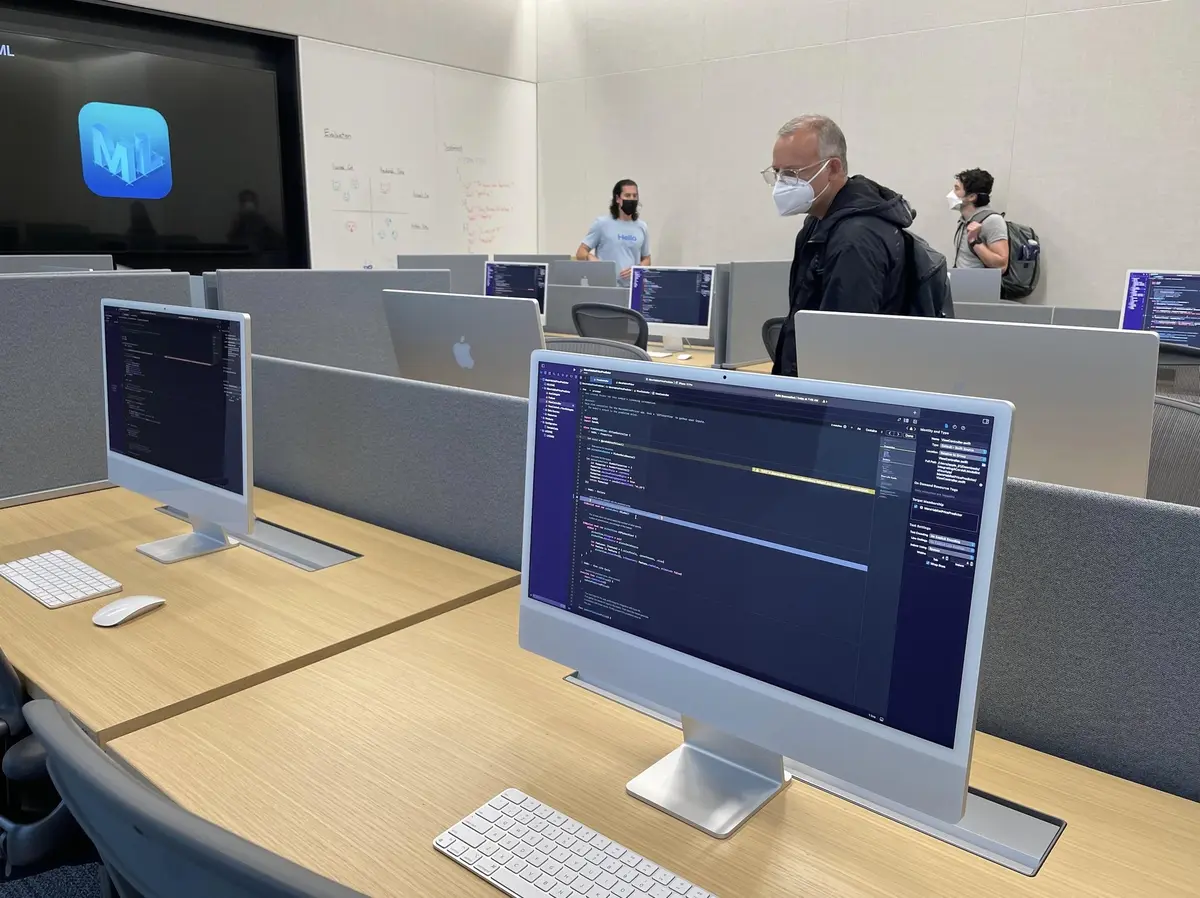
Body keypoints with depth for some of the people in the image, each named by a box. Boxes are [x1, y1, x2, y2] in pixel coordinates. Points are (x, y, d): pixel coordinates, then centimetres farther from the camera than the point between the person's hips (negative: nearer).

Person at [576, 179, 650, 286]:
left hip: (632, 287, 3)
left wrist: (636, 270, -3)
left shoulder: (642, 227, 11)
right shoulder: (602, 223, 1)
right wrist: (590, 258, -21)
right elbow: (580, 253, 2)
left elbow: (646, 259, 19)